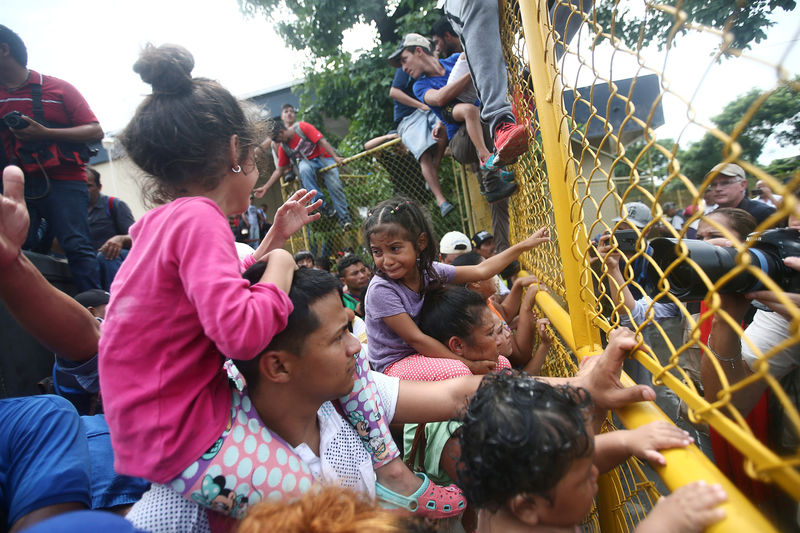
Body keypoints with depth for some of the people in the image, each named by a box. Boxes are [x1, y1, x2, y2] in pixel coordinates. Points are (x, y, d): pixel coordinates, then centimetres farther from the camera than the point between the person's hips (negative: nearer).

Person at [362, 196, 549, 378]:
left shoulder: (428, 270, -5)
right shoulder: (381, 290, -24)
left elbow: (480, 271, 4)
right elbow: (415, 338, -24)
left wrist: (525, 244, 6)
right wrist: (469, 364, -22)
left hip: (425, 352, 6)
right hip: (395, 364, -6)